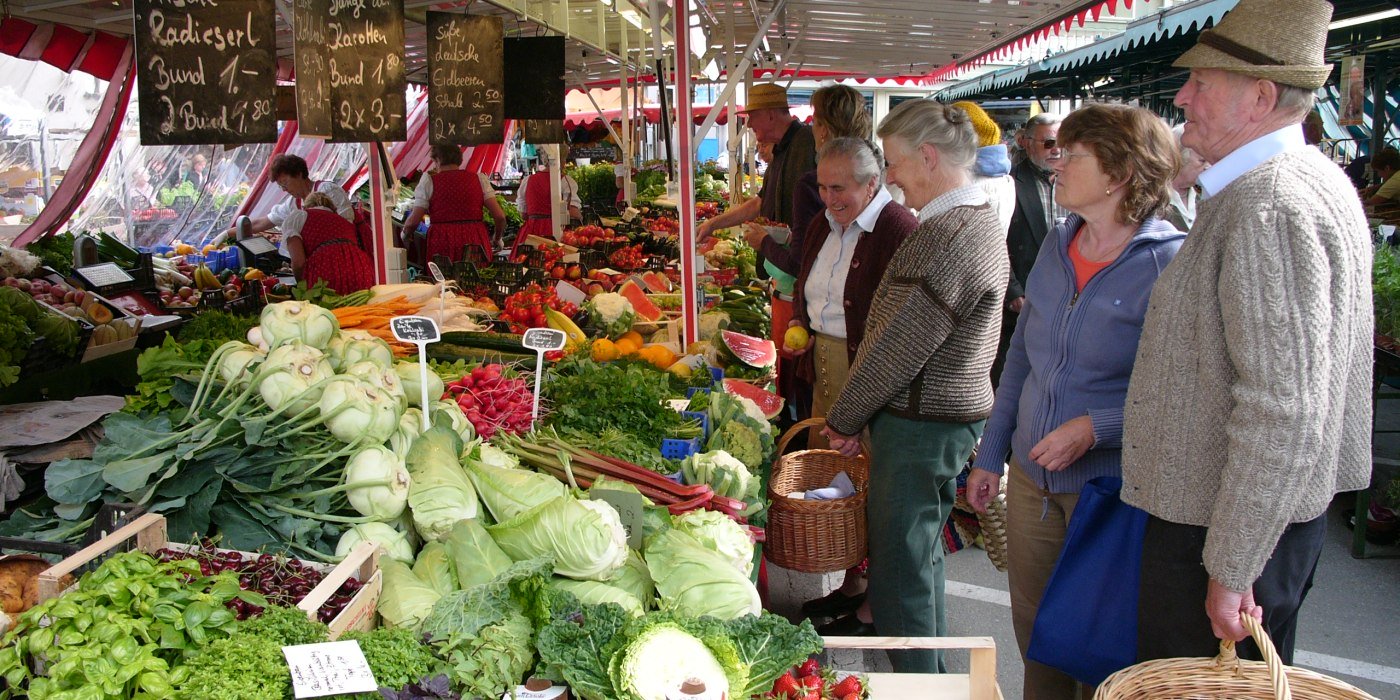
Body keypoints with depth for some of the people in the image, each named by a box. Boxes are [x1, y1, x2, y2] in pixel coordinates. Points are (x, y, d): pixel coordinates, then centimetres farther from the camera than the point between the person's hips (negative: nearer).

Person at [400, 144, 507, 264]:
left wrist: (405, 233, 19)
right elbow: (500, 216, 2)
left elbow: (413, 221, -1)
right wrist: (497, 239, 19)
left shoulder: (429, 180, 4)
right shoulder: (479, 178, 10)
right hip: (476, 243, 2)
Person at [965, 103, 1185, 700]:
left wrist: (1095, 427, -24)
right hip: (1030, 475, 6)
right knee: (1033, 633, 19)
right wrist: (989, 455, 14)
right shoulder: (1057, 244, 5)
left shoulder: (1170, 262, -16)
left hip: (1110, 488, -6)